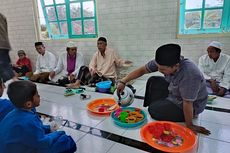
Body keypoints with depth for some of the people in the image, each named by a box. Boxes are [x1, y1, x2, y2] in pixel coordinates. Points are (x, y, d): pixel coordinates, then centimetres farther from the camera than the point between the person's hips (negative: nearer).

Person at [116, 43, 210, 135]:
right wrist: (123, 81, -17)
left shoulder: (189, 75, -41)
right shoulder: (164, 62, -19)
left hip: (191, 106, -7)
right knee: (153, 81, 4)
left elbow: (187, 103, -31)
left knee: (154, 110, -15)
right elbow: (142, 70, -12)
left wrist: (189, 125, -19)